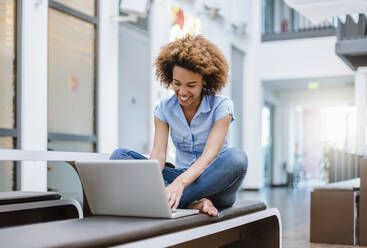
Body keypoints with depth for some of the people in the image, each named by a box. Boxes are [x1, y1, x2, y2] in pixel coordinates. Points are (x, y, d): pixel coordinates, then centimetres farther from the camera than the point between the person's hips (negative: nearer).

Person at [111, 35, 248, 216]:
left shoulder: (221, 106, -9)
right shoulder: (164, 109, 2)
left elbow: (208, 157, -23)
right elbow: (158, 154, -11)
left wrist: (180, 182, -42)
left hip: (215, 186, -3)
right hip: (181, 179, 3)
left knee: (236, 157, -36)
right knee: (119, 156, -16)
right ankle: (192, 202, -33)